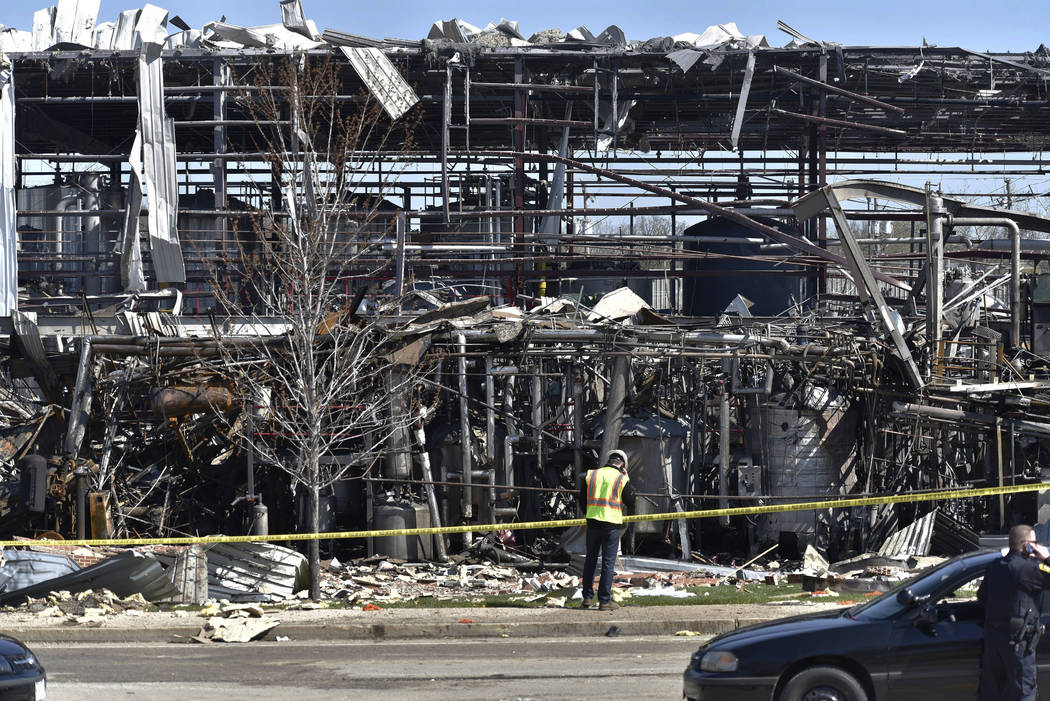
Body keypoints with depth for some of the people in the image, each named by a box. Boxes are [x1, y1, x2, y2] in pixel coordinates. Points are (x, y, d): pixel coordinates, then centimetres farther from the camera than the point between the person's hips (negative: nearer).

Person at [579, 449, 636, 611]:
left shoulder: (591, 475, 5)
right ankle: (605, 600, 0)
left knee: (590, 559, 14)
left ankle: (587, 597, 16)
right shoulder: (622, 480, -6)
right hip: (612, 524, -3)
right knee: (608, 562, 1)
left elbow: (582, 498, 9)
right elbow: (631, 501, 2)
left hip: (593, 522, 3)